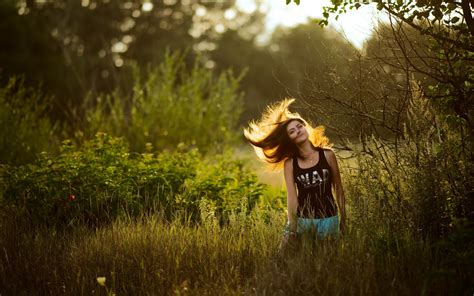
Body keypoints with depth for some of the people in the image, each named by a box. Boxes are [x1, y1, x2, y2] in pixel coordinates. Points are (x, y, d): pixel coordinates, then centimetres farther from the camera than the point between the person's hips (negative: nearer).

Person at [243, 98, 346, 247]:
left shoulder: (327, 155, -2)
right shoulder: (290, 164, -2)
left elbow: (338, 189, 3)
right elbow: (292, 196, -8)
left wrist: (343, 221, 3)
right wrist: (292, 227, -16)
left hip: (328, 218, 0)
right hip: (302, 219, 0)